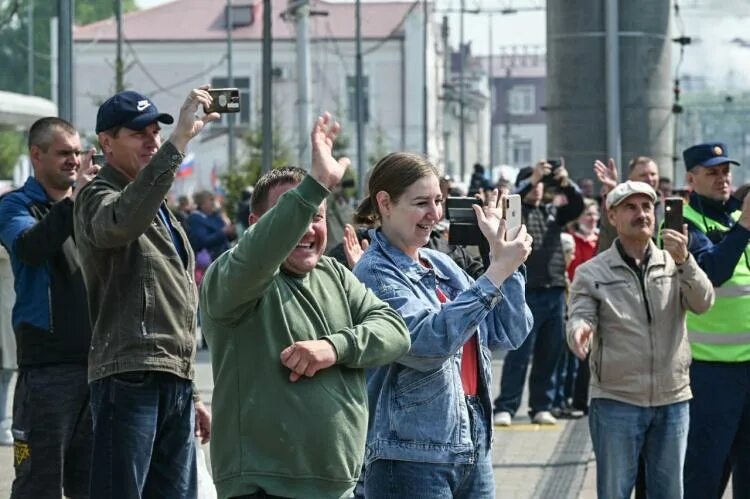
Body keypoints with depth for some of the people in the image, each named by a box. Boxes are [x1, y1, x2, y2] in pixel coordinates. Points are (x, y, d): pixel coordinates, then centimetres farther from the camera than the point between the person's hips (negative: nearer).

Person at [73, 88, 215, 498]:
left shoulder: (158, 208, 25)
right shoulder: (98, 198, -3)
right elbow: (123, 221, -31)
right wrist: (180, 141, -32)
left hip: (174, 381, 9)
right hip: (130, 378, -9)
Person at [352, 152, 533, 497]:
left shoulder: (442, 265, 11)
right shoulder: (375, 273, -9)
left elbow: (510, 333, 8)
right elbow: (426, 343, -24)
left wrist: (501, 254, -2)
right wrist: (497, 273, -21)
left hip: (473, 450, 7)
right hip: (412, 456, -7)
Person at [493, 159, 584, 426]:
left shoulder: (552, 212, 16)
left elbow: (577, 206, 4)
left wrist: (565, 182, -14)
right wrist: (532, 179, -24)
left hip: (555, 292, 5)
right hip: (527, 292, -5)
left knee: (550, 354, 7)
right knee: (519, 353, -6)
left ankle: (542, 407, 14)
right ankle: (505, 407, -3)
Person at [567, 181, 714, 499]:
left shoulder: (676, 264, 8)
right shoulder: (591, 273, 1)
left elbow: (703, 303, -8)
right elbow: (580, 318, -9)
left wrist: (684, 260, -24)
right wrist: (580, 331, -34)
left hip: (672, 400, 3)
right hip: (615, 401, -3)